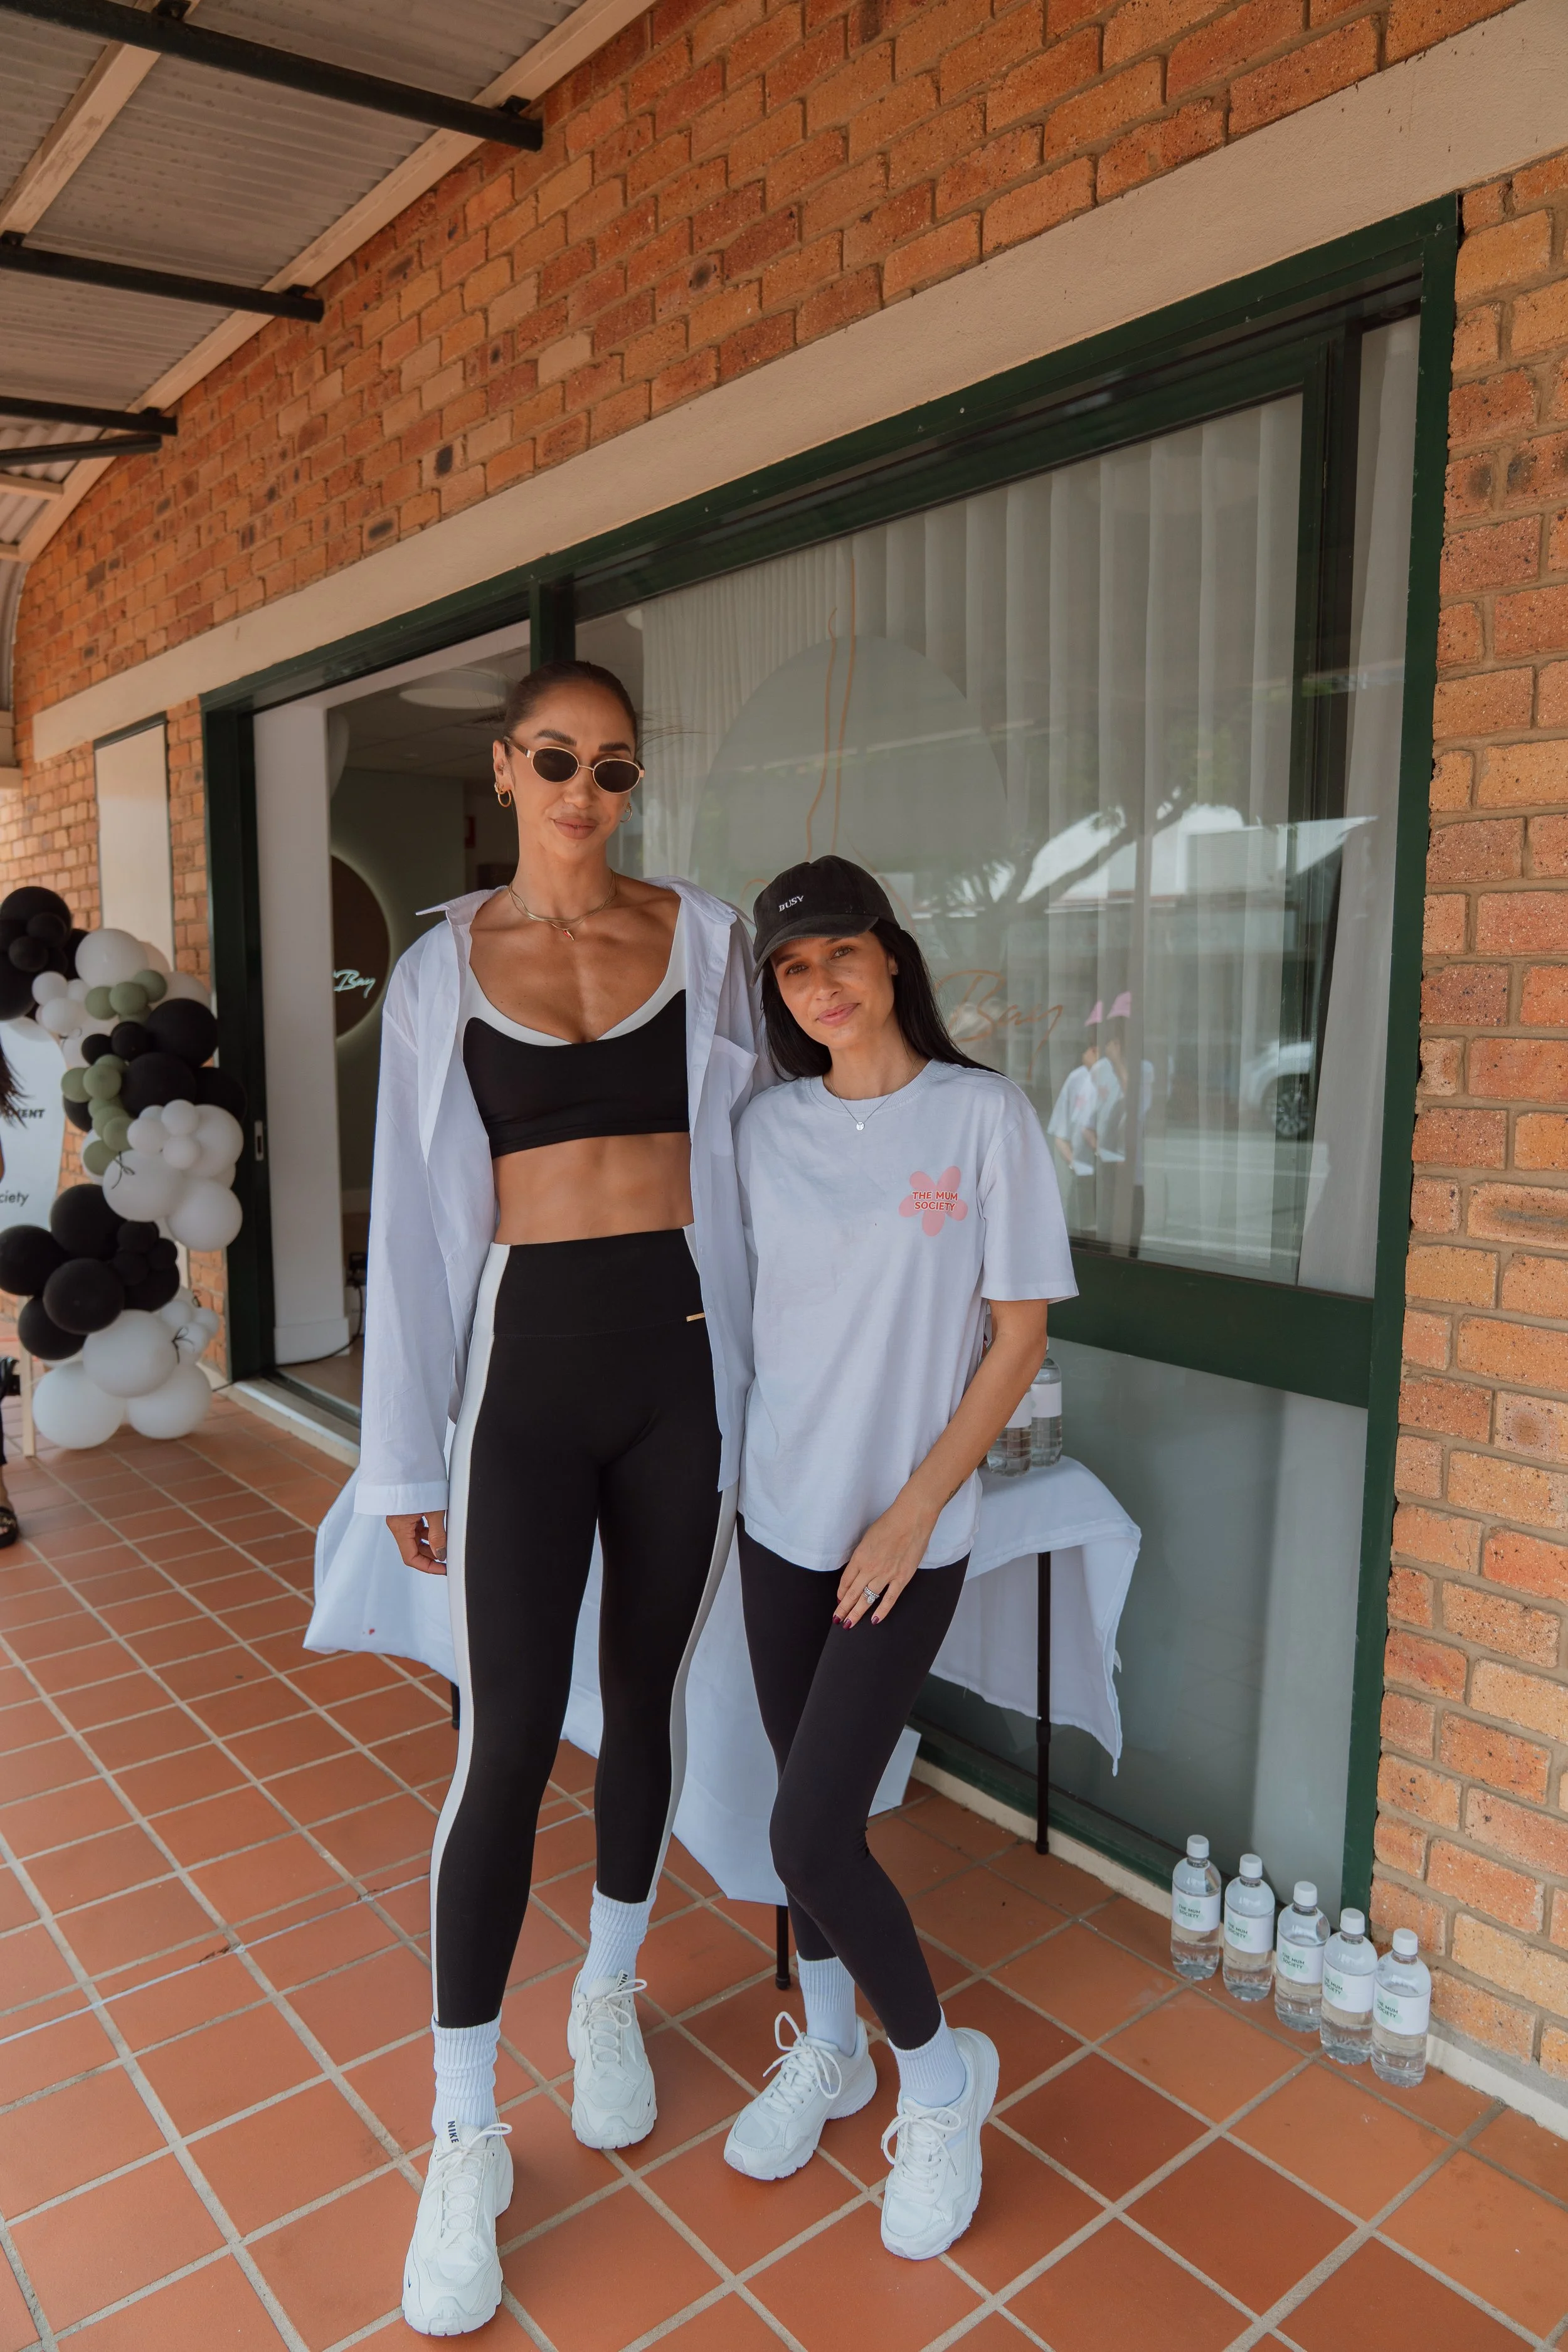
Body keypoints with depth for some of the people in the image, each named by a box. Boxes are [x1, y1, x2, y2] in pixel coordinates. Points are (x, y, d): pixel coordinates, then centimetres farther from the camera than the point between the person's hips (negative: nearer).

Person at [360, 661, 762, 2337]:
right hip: (527, 1361, -1)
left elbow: (745, 1147, 6)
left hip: (681, 1348, 2)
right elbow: (416, 1215, 3)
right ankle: (464, 2141, 20)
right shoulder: (443, 969, 3)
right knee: (507, 1740, 0)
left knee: (644, 1700, 15)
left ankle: (609, 1997, 40)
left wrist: (764, 1372, 2)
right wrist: (409, 1457, 2)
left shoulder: (703, 938, 5)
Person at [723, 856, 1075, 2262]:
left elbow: (1020, 1334, -8)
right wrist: (733, 1472, 0)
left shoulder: (983, 1115, -9)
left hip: (908, 1533, -4)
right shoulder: (769, 1130, 2)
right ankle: (828, 2052, 40)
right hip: (780, 1515, 4)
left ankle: (939, 2073, 22)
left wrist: (915, 1509, -12)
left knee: (814, 1838, -6)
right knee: (810, 1803, 15)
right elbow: (732, 1301, 10)